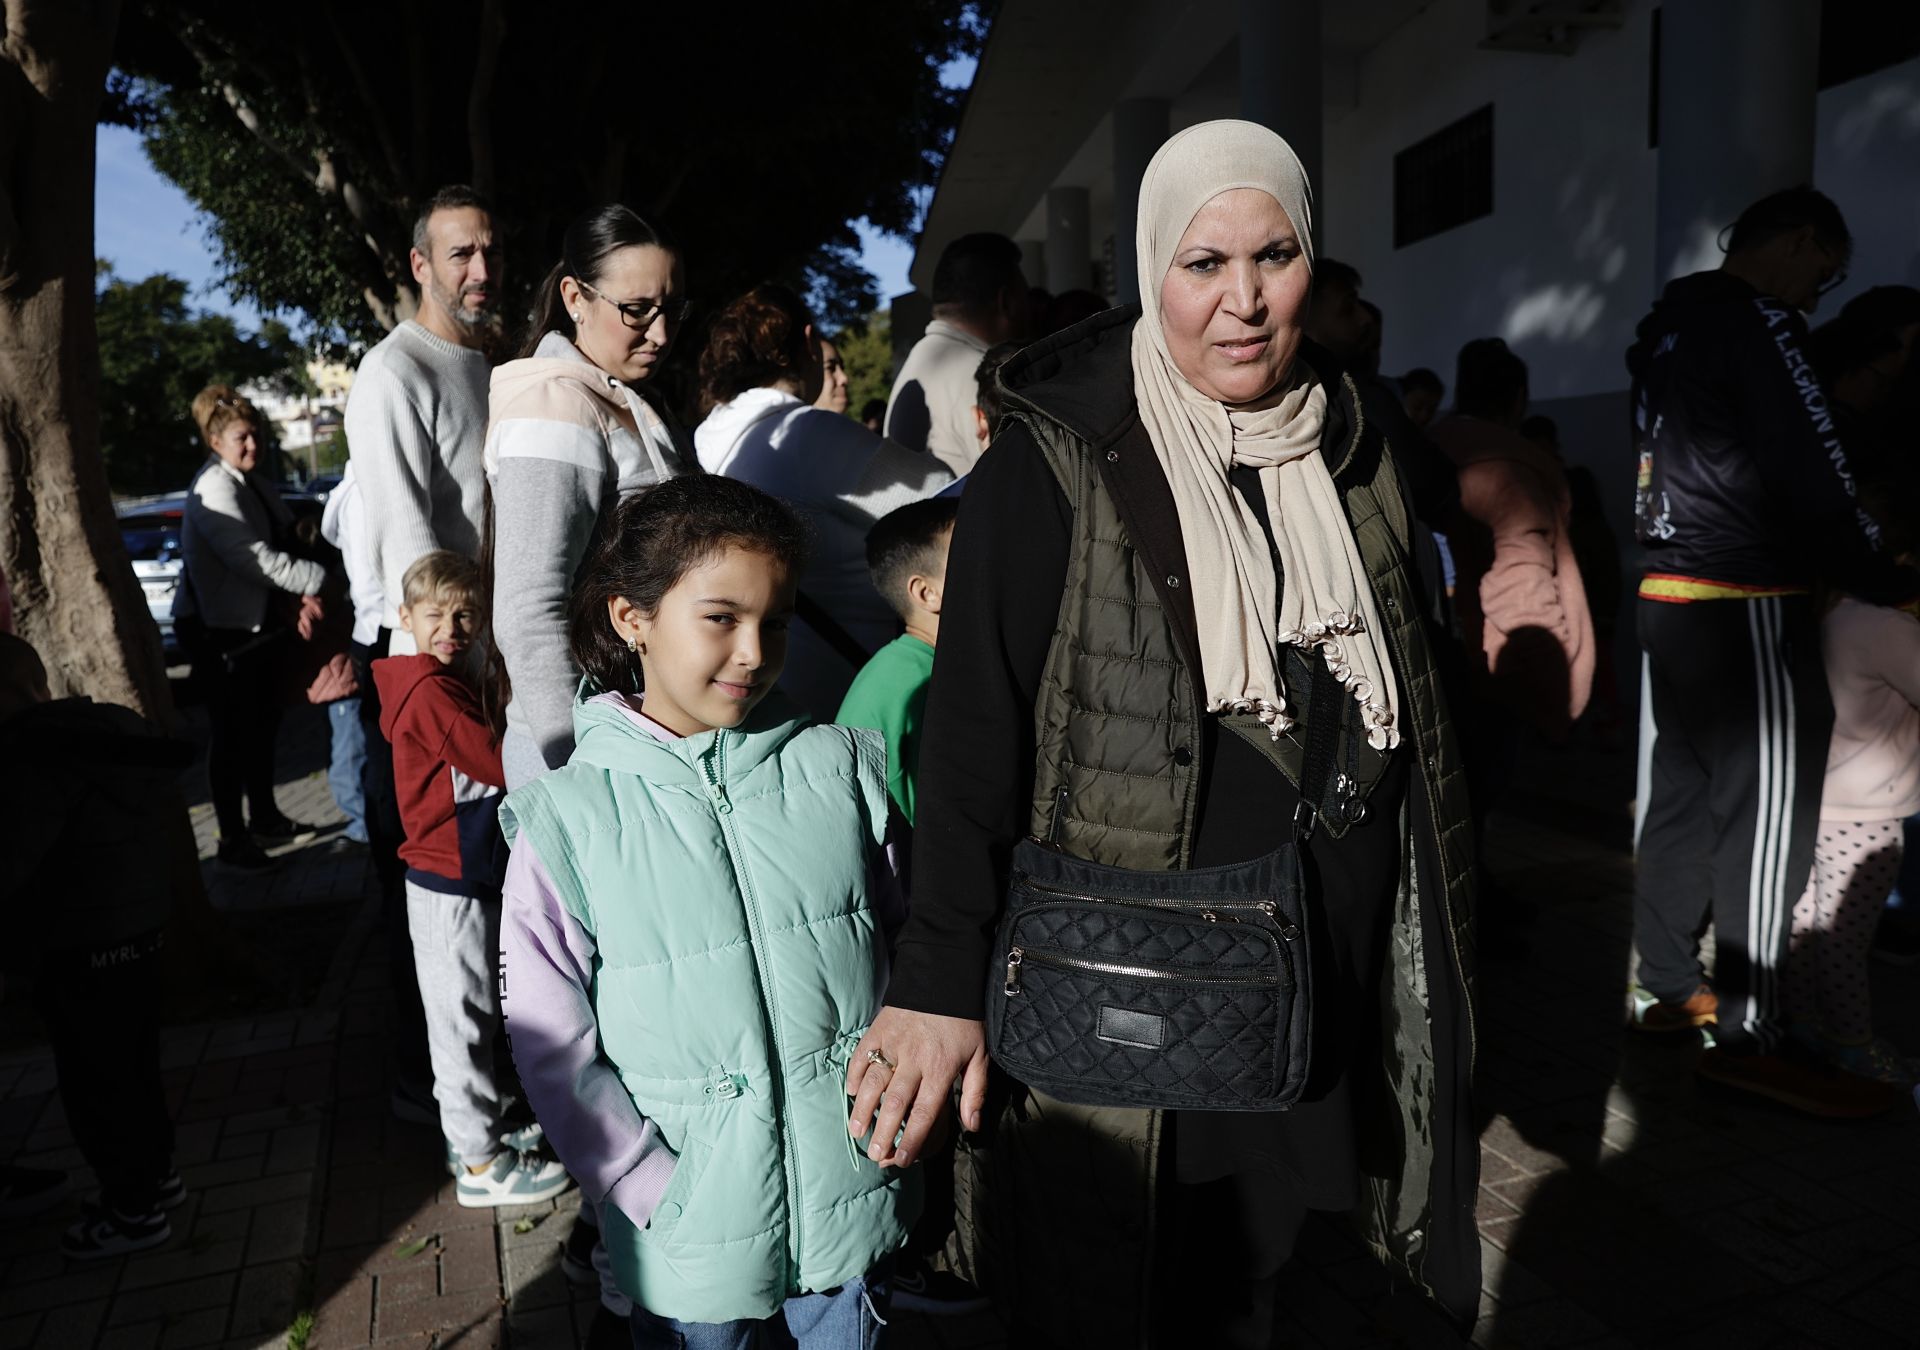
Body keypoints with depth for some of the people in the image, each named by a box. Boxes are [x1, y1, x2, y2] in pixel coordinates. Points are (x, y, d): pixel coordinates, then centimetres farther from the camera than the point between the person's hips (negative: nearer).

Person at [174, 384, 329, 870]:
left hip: (257, 621, 9)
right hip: (218, 630, -8)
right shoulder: (214, 490, -19)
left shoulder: (253, 482, 9)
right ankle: (232, 839, 9)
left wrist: (295, 599, -8)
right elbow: (255, 559, -28)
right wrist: (318, 579, -26)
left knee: (263, 722, 16)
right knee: (231, 732, -1)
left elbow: (279, 546, 7)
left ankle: (265, 816, 31)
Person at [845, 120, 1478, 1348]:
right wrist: (941, 981, -18)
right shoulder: (1057, 464, -13)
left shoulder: (1357, 441, 5)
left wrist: (1434, 916, 16)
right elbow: (975, 729, -15)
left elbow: (1417, 687, 14)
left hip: (1346, 972, 5)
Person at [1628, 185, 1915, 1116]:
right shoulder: (1759, 323, -9)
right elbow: (1813, 479, -13)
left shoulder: (1666, 322, 17)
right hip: (1742, 603, -9)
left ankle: (1670, 988, 22)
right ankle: (1748, 1034, 2)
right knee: (1766, 809, -4)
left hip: (1669, 596, 9)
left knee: (1684, 793, 13)